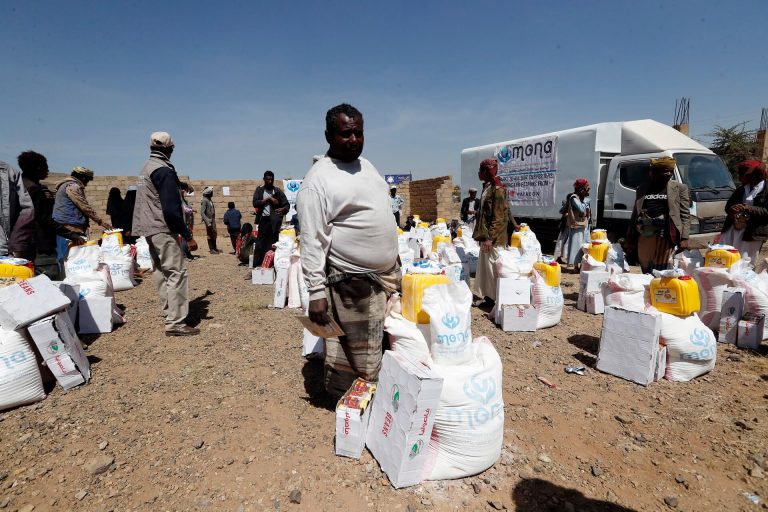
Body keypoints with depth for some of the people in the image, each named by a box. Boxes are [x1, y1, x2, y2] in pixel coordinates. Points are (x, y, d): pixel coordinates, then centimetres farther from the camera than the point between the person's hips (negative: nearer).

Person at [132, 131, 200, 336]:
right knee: (177, 272, -11)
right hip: (162, 229, -10)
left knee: (161, 270, 17)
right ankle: (175, 323, -13)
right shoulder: (164, 170, -15)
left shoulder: (146, 167, 14)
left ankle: (169, 310, 28)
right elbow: (171, 208, -21)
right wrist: (188, 236, -20)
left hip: (149, 228, 10)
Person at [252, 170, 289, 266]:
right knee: (261, 244, 3)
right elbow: (255, 203, -4)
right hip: (263, 220, 1)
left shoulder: (278, 191, 7)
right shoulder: (259, 189, 9)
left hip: (274, 221, -1)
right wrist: (268, 199, -11)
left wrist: (283, 209, -18)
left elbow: (287, 204, 4)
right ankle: (257, 265, 9)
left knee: (273, 244, -1)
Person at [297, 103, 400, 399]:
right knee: (359, 362, 3)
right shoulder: (318, 179, -13)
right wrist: (316, 292, -20)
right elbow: (312, 242, -16)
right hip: (353, 285, -8)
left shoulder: (367, 165, 12)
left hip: (389, 276, 9)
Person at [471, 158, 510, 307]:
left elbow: (499, 216, -18)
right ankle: (488, 296, 23)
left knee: (494, 266, -1)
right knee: (485, 265, 13)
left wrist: (490, 237, -20)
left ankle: (498, 299, 9)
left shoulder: (497, 189, -14)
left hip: (493, 238, -9)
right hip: (486, 234, 9)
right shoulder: (487, 187, 13)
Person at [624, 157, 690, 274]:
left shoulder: (679, 188, 9)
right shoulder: (642, 189, 15)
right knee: (646, 273, 8)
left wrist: (684, 238, -9)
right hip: (644, 237, 3)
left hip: (666, 236, -3)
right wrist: (629, 239, 10)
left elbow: (685, 215, 3)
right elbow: (635, 214, 15)